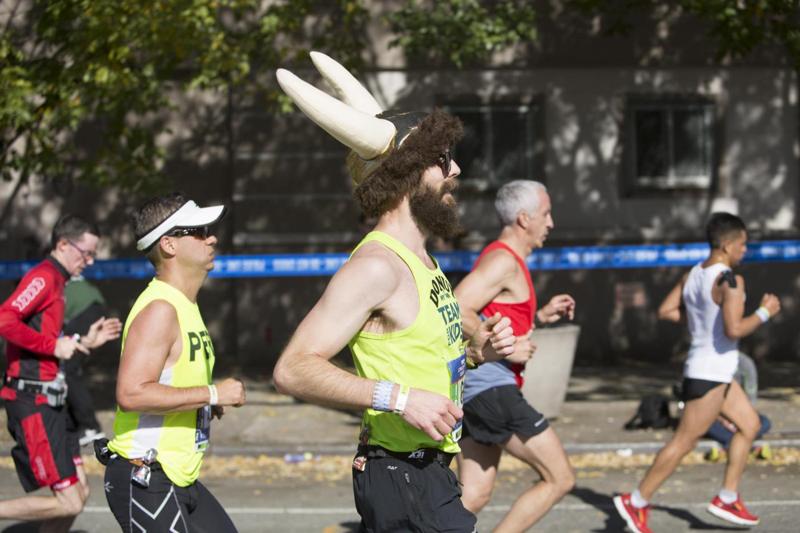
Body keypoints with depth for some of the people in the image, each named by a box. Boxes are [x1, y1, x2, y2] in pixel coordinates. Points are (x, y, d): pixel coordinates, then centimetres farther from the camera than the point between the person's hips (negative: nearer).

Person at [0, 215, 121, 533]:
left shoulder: (55, 281, 19)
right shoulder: (43, 277, -12)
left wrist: (84, 343, 14)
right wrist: (54, 346, -20)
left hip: (48, 401, 10)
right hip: (33, 401, -10)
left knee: (80, 492, 12)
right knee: (69, 503, -11)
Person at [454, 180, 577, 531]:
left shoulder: (503, 259, 20)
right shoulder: (503, 261, -13)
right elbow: (457, 311, -24)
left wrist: (540, 315, 21)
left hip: (474, 391, 10)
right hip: (492, 387, -10)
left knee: (474, 495, 8)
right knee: (560, 478, -3)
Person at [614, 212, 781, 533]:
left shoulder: (692, 275, 7)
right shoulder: (730, 281, -19)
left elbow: (665, 311, 10)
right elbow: (734, 329, -27)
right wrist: (764, 313, -13)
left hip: (716, 373, 10)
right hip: (710, 373, -10)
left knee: (749, 424, 18)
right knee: (684, 442, -4)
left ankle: (727, 499, 19)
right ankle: (636, 503, 2)